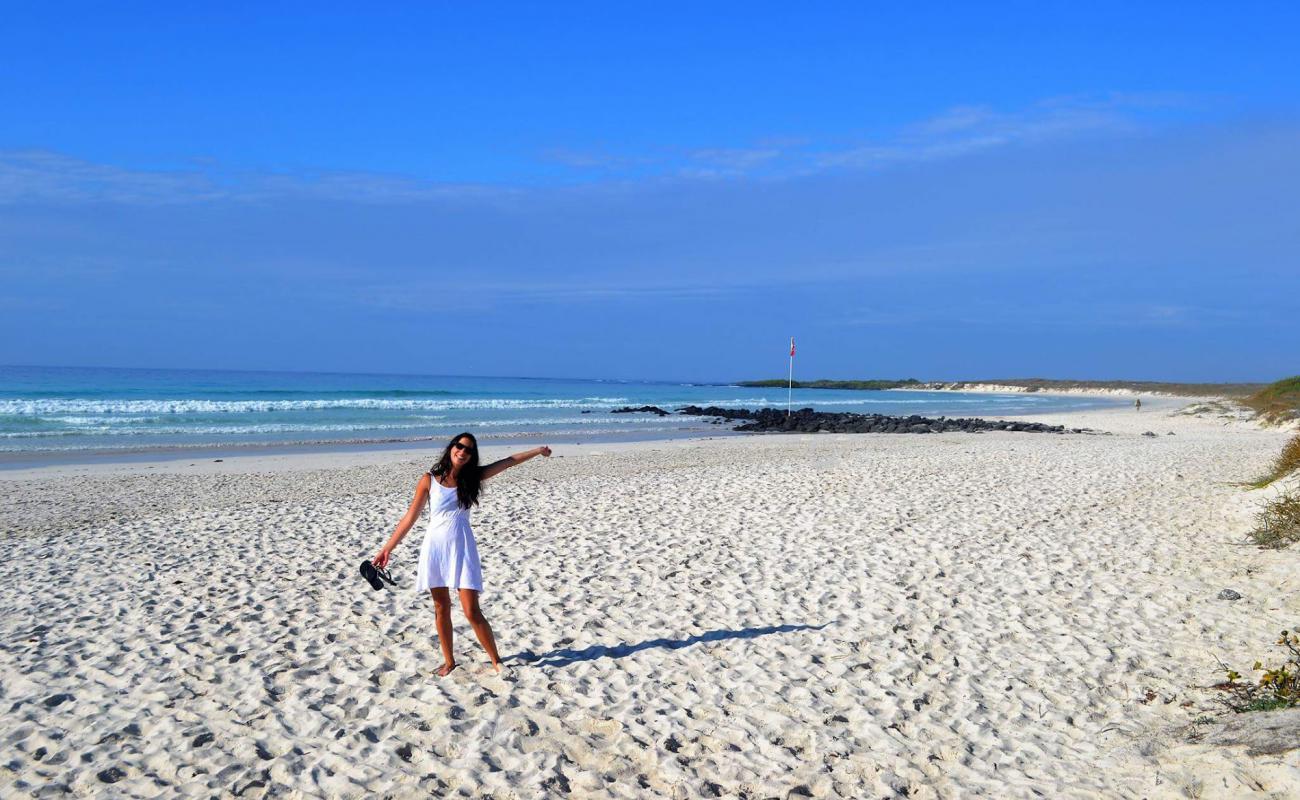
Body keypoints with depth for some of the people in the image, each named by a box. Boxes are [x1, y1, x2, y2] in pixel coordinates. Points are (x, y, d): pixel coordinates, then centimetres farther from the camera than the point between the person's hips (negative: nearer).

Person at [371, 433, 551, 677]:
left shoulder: (473, 477, 3)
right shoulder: (429, 480, -2)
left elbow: (508, 462, 9)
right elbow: (410, 518, 0)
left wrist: (538, 450, 12)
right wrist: (387, 548, -1)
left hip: (462, 549, 0)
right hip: (435, 547, 0)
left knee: (472, 612, -5)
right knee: (441, 609, 10)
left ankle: (495, 660, 9)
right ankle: (449, 661, 25)